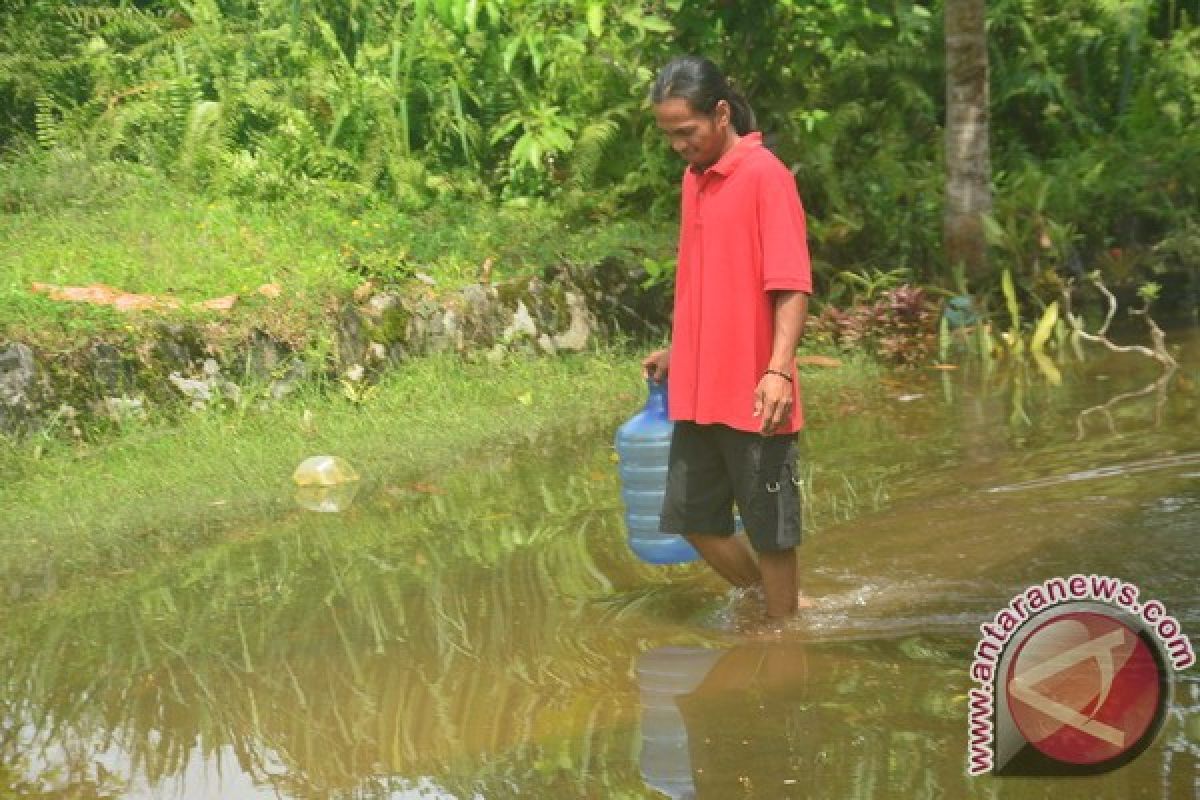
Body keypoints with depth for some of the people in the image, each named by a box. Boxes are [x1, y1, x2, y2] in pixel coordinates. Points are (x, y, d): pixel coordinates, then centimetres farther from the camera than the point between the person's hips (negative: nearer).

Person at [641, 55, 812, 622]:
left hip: (753, 396, -8)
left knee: (769, 530, 3)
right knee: (693, 520, 13)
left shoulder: (765, 176, -11)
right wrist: (677, 351, 25)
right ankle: (776, 600, 32)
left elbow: (791, 285, -17)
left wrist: (779, 369, -27)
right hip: (697, 392, 8)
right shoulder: (695, 178, 12)